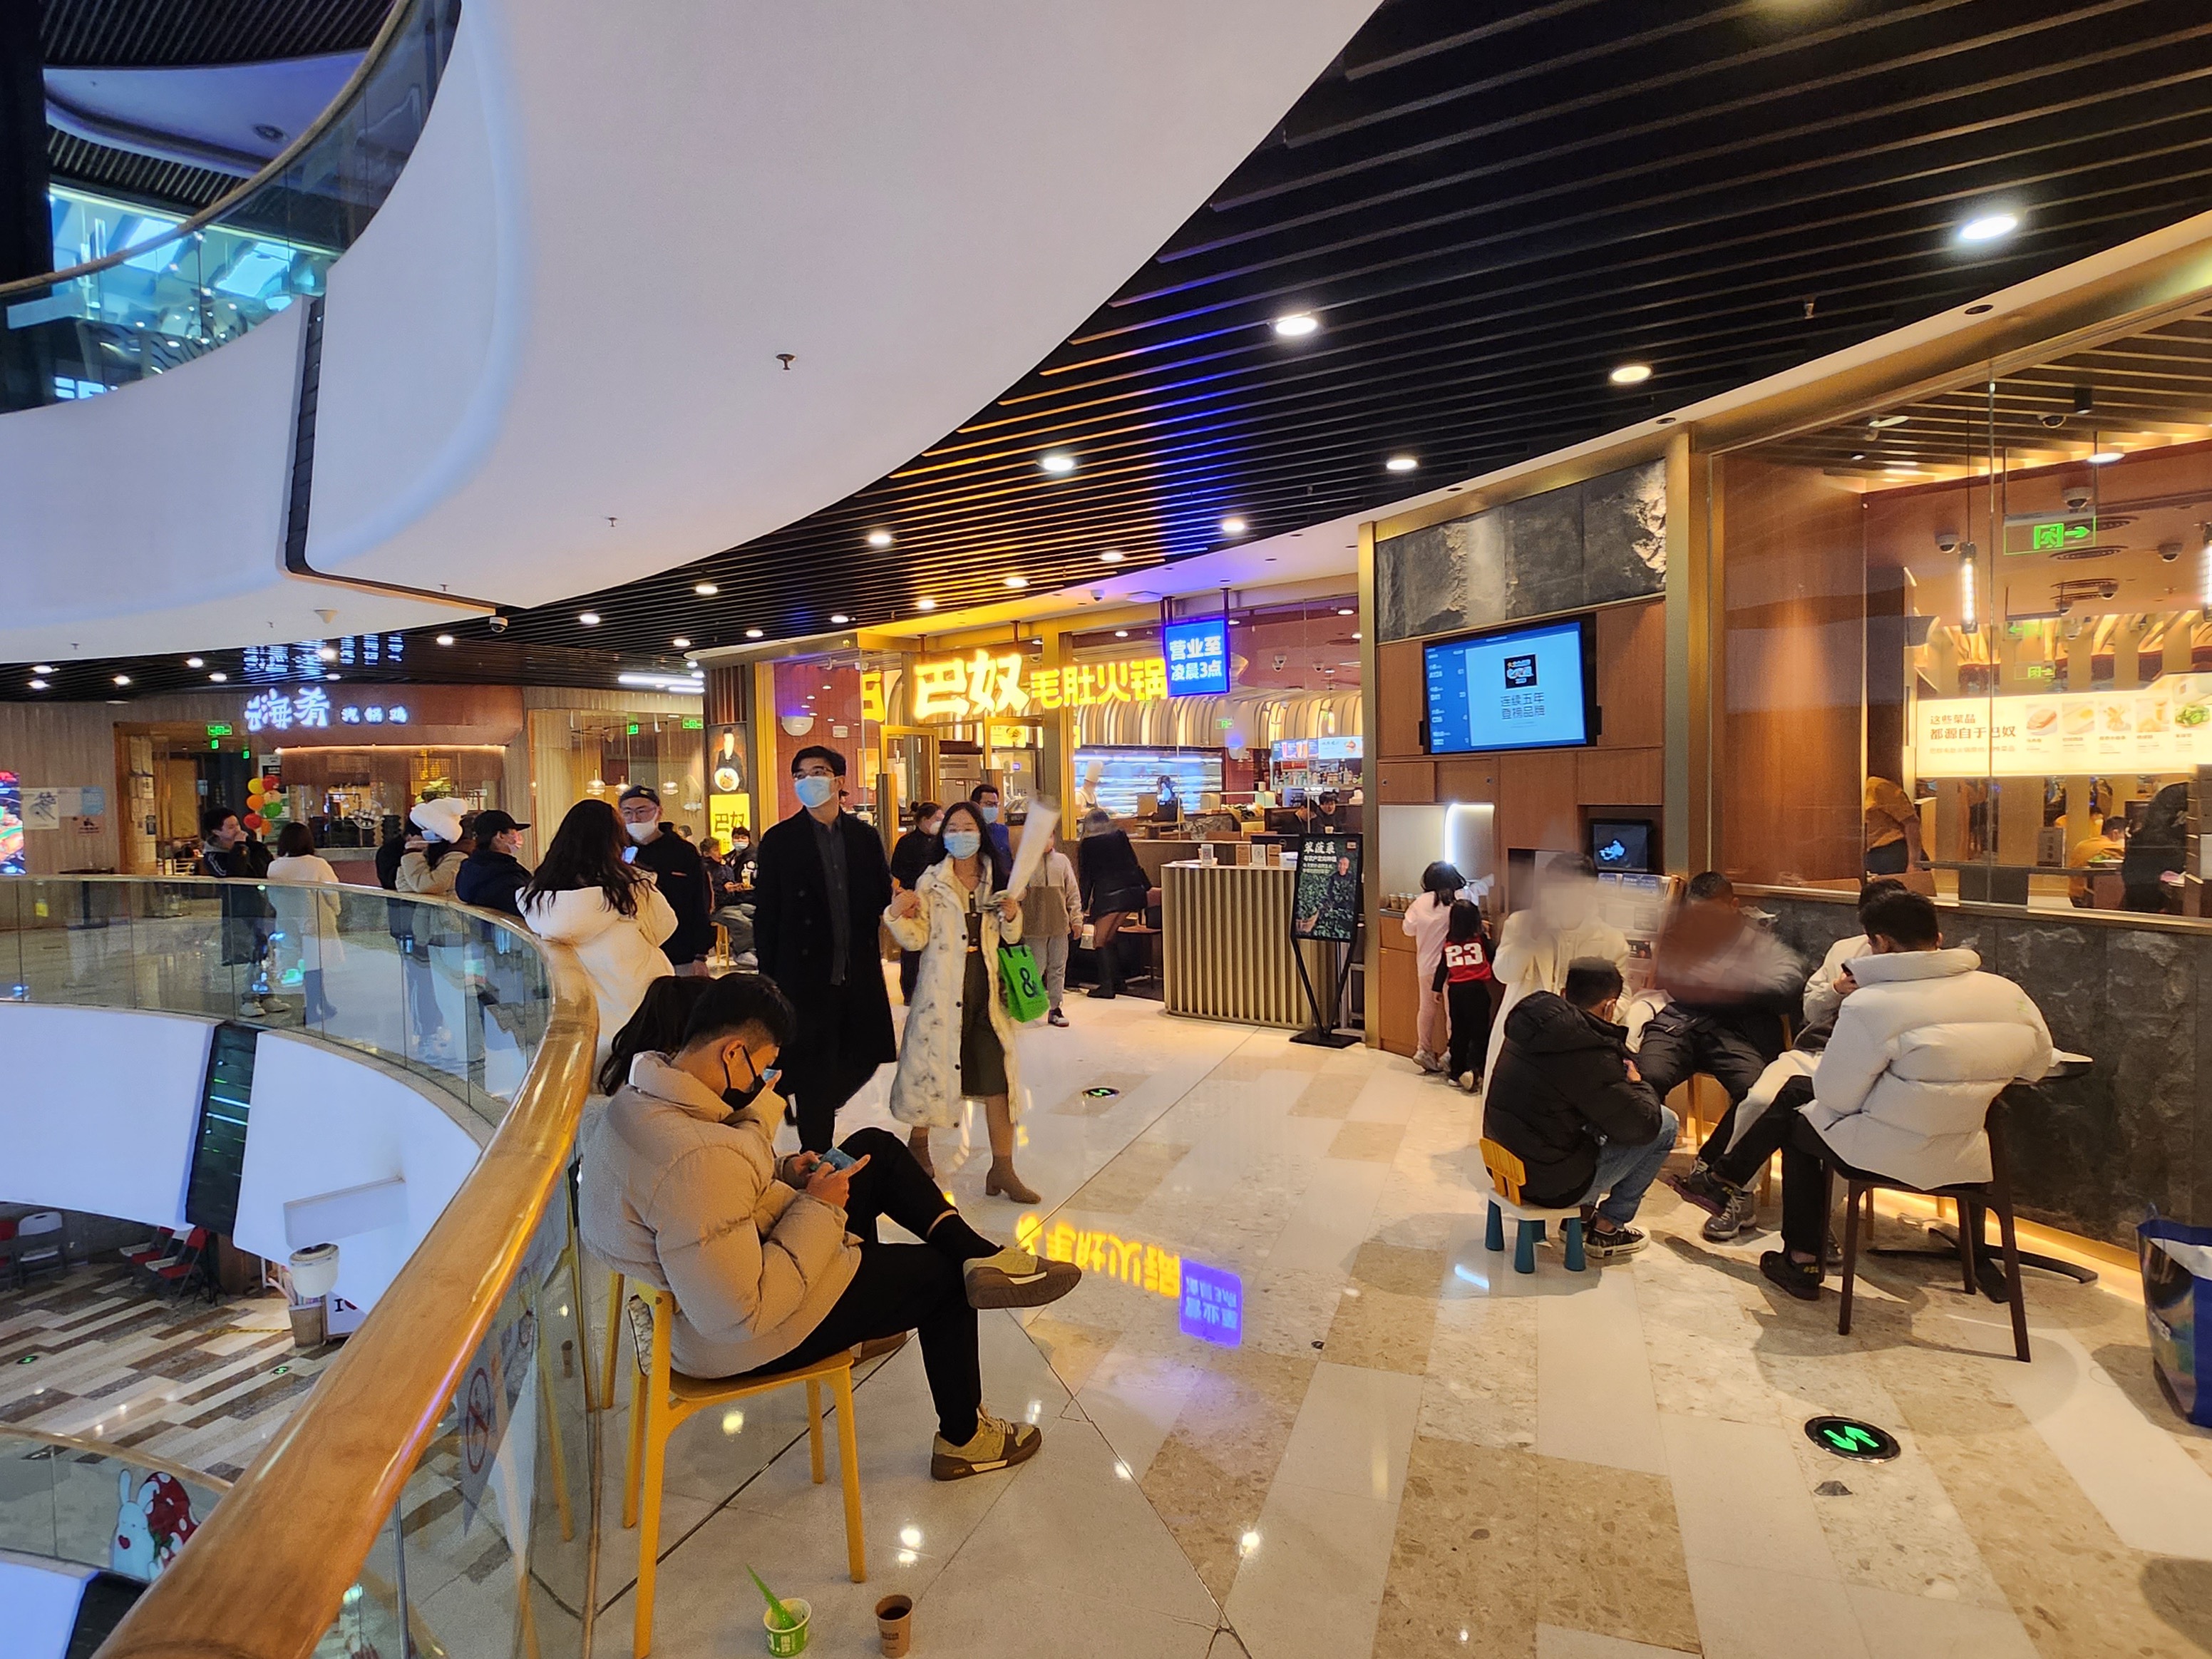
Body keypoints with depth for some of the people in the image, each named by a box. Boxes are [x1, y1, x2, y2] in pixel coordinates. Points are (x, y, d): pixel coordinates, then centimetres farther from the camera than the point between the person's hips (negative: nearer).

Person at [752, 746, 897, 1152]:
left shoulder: (864, 836, 8)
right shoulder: (780, 840, -1)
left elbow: (882, 896, 11)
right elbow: (766, 916, -2)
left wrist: (897, 901, -13)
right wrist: (769, 979, -5)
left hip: (859, 977, 4)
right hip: (806, 977, -4)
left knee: (864, 1057, 12)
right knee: (813, 1069, 2)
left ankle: (815, 1113, 40)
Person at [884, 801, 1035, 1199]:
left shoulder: (997, 879, 8)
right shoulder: (931, 881, -1)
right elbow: (917, 939, -6)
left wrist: (1012, 916, -5)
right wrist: (897, 915, -24)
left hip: (988, 989, 3)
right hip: (943, 990, -2)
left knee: (999, 1074, -1)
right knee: (935, 1065, 8)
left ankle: (1002, 1167, 8)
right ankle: (918, 1141, 34)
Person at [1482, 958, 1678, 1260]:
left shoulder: (1531, 1022, -1)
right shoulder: (1588, 1051, -25)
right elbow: (1644, 1125, -13)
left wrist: (1621, 1078, 12)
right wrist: (1637, 1084, 6)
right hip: (1550, 1184, -8)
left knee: (1608, 1113, 27)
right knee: (1665, 1124, 5)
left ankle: (1583, 1214, 30)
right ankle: (1607, 1228, 15)